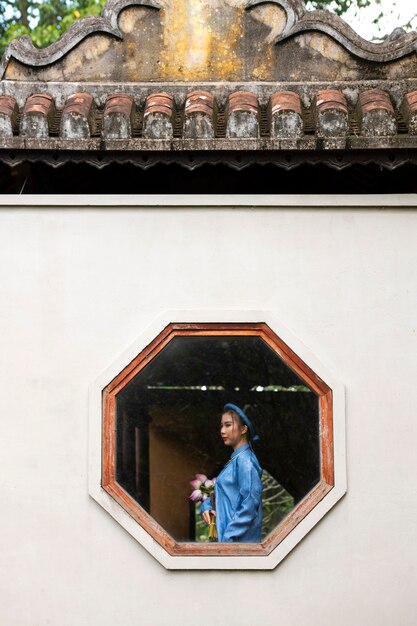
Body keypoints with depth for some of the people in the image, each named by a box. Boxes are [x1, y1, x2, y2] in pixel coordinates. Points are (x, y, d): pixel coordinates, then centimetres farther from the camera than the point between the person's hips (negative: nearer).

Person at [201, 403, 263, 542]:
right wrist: (206, 506, 1)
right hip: (228, 535, 9)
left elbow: (249, 504, -19)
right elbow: (219, 491, 23)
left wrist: (229, 537, -20)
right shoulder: (235, 459, 16)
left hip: (240, 539, -9)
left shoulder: (245, 460, -12)